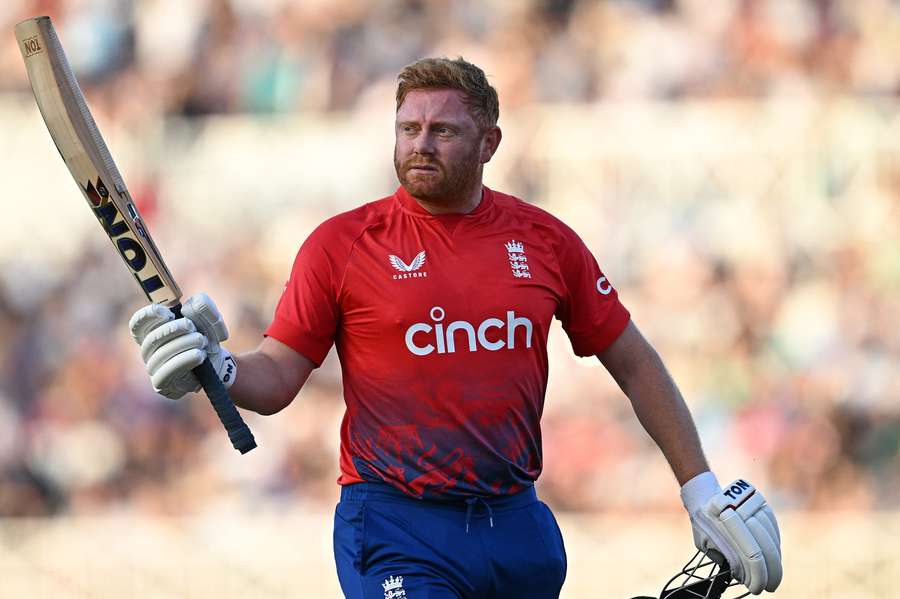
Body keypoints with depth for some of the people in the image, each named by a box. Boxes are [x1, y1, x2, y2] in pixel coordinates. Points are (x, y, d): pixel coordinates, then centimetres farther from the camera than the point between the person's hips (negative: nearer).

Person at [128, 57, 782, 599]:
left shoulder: (545, 241, 7)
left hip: (519, 526, 4)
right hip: (395, 530, -4)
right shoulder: (342, 244, 0)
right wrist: (215, 369, -22)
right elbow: (277, 379, 0)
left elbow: (634, 363, 15)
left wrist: (700, 488, 14)